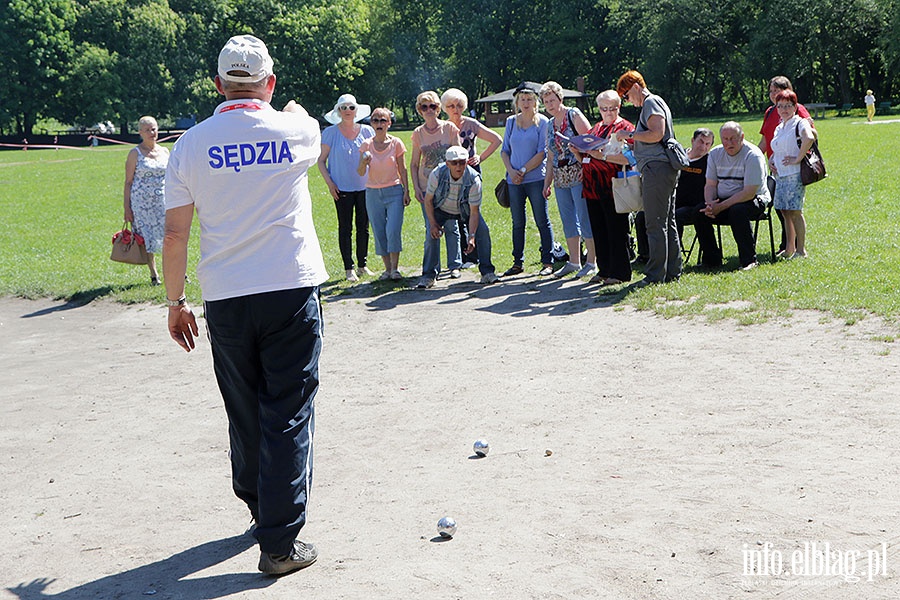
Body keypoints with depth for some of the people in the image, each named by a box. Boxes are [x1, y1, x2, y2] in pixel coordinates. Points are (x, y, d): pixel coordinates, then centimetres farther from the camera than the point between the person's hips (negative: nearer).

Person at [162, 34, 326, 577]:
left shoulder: (191, 144, 0)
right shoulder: (294, 130, -2)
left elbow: (174, 236, 1)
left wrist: (176, 302, 12)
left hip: (225, 301, 2)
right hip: (292, 291, -2)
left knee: (245, 414, 17)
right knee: (288, 418, 1)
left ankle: (260, 508, 33)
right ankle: (281, 543, 2)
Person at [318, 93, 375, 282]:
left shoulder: (366, 131, 4)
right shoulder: (331, 132, -2)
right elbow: (321, 160, 2)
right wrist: (329, 182, -8)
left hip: (364, 186, 3)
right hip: (342, 188, -2)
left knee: (363, 226, 8)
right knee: (345, 227, 0)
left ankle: (362, 265, 19)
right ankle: (349, 268, 5)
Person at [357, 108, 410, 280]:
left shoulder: (396, 143, -2)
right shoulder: (366, 145, 0)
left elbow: (402, 169, 4)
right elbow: (360, 172, -2)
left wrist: (406, 191, 0)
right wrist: (364, 163, -23)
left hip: (394, 191, -2)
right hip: (373, 193, 2)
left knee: (393, 231, -12)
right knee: (379, 233, 4)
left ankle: (395, 268, -1)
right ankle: (387, 268, 15)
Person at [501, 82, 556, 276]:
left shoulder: (542, 122, 0)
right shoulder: (511, 121, 12)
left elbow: (542, 153, -6)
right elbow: (505, 150, 13)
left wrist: (523, 170, -11)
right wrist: (511, 171, -3)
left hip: (536, 178, -4)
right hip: (514, 180, 4)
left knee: (542, 221, -2)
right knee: (518, 223, 8)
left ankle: (547, 262, 3)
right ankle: (518, 262, 15)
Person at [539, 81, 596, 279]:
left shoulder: (574, 116, -3)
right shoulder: (550, 125, 16)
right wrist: (547, 183, 16)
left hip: (578, 175, -7)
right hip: (560, 179, 7)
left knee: (585, 218, -6)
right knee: (568, 221, 9)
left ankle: (591, 262, 0)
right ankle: (574, 261, 15)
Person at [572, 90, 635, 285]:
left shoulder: (625, 128, -2)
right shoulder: (595, 129, 19)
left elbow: (628, 158, -15)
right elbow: (585, 160, 23)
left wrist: (603, 155, -22)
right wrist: (577, 152, 3)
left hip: (612, 187, -7)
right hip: (593, 188, 7)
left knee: (616, 230, -4)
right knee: (599, 230, 10)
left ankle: (619, 272, 1)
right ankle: (604, 269, 19)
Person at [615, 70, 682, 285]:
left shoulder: (651, 103, -6)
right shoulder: (654, 103, 25)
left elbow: (657, 134, -18)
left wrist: (629, 134, -10)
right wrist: (632, 141, 19)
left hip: (657, 167, -11)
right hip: (665, 169, 11)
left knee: (655, 224, -9)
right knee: (668, 223, 11)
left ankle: (656, 274, -7)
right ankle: (673, 271, 14)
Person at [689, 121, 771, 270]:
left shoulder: (753, 155, -16)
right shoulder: (715, 153, 3)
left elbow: (749, 193, -22)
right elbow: (710, 185, 6)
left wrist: (721, 207, -25)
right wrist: (710, 204, -17)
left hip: (754, 200, -5)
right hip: (722, 200, 6)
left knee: (737, 211, -38)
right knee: (699, 212, -20)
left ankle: (749, 260, -25)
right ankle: (712, 260, -10)